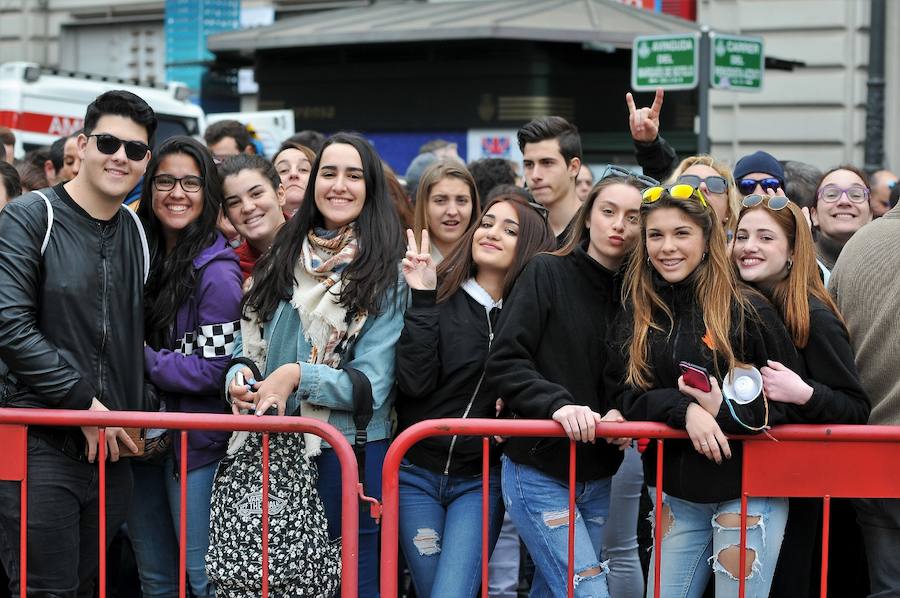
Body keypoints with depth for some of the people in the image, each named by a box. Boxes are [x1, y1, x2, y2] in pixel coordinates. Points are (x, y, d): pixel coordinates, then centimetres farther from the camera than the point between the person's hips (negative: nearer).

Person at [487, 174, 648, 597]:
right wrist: (557, 404, -25)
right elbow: (505, 362, -12)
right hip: (539, 471, -5)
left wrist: (620, 413, -9)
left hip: (597, 478, 5)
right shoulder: (547, 273, -5)